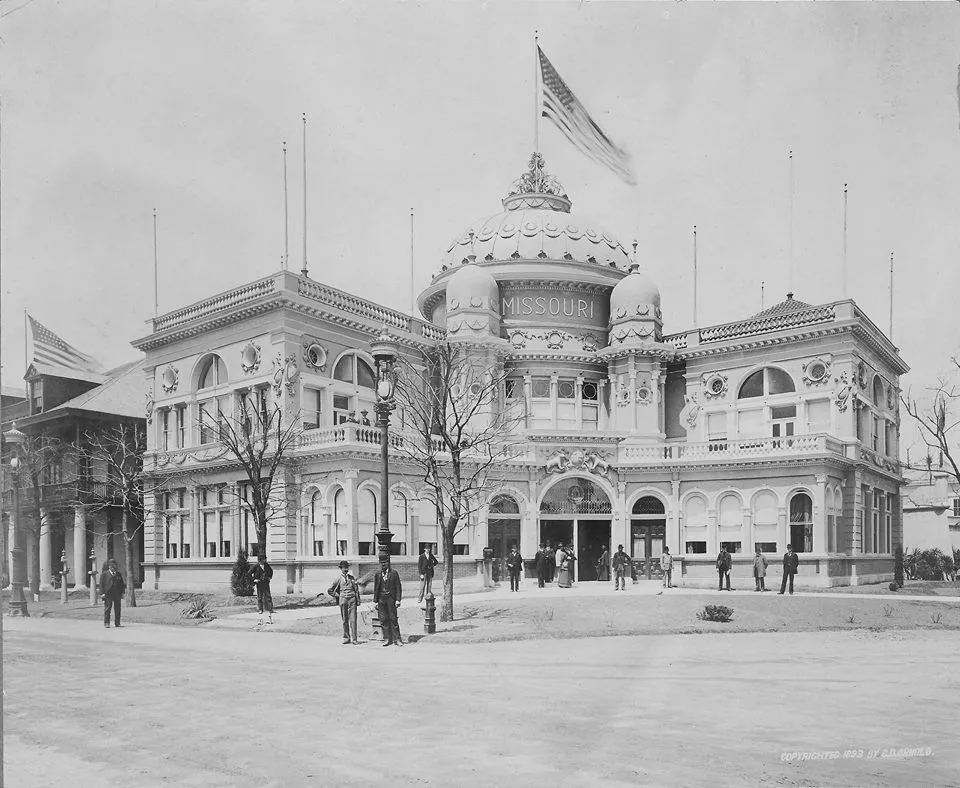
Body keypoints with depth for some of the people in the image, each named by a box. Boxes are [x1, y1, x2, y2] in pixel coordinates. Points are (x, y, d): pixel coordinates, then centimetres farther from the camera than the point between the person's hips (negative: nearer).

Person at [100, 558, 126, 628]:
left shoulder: (118, 574, 15)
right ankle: (106, 623, 4)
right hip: (108, 594, -3)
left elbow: (122, 584, 17)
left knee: (117, 609, 4)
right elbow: (101, 584, -1)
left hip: (117, 594, 4)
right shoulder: (104, 574, 3)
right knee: (107, 609, -2)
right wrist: (102, 593, -10)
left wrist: (122, 592, 10)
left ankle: (117, 623, 10)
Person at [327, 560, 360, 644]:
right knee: (345, 620, 4)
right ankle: (346, 638, 12)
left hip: (352, 599, 0)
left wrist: (358, 600, 3)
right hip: (343, 600, 0)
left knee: (353, 620, -5)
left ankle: (354, 639, -4)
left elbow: (357, 590, 10)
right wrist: (337, 596, 6)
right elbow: (330, 590, 13)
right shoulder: (338, 579, 7)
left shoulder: (352, 578, 10)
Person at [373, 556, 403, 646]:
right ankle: (387, 638, 10)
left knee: (393, 619, -4)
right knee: (383, 620, 2)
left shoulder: (394, 573, 2)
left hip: (391, 598, -3)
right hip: (381, 599, 3)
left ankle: (397, 639, 1)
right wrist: (375, 601, 7)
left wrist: (398, 600, -7)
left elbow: (398, 587, 0)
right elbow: (376, 589, 13)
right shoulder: (377, 574, 10)